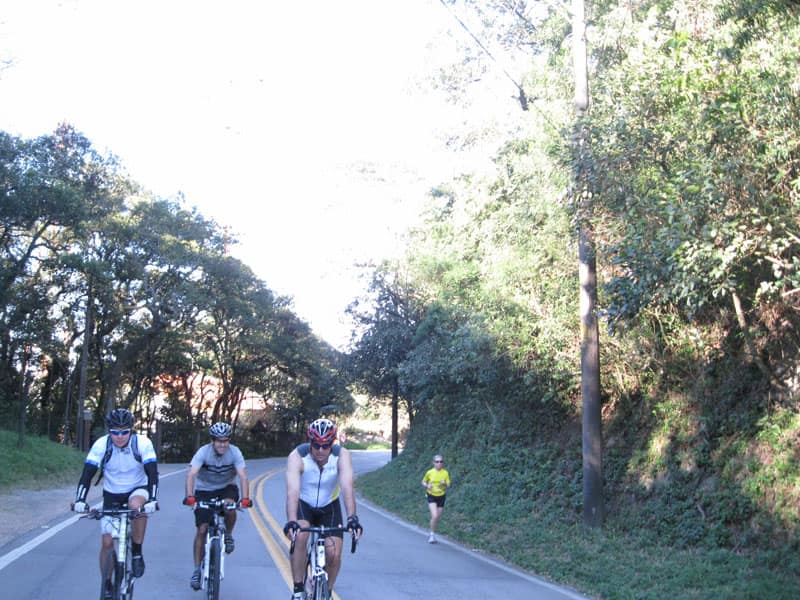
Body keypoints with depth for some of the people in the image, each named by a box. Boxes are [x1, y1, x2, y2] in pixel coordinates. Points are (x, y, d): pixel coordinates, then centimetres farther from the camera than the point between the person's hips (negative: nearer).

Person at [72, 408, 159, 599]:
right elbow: (87, 474, -22)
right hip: (112, 495, 2)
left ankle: (137, 553, -16)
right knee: (107, 542, -4)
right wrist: (80, 500, -36)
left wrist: (152, 500, -42)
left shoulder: (143, 443, -23)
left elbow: (153, 473, -28)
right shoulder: (101, 445, -20)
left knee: (136, 505, -38)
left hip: (137, 490, -2)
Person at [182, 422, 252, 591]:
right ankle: (197, 570, 5)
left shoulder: (234, 452, -20)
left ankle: (228, 535, -2)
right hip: (204, 490, 0)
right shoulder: (203, 452, -23)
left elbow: (243, 476, -28)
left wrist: (245, 498, -43)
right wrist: (189, 496, -49)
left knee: (230, 508, -33)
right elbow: (191, 474, -34)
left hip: (227, 488, 0)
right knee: (201, 530, -7)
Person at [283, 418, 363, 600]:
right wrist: (291, 521, -55)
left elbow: (347, 488, -37)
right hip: (303, 505, -1)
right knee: (299, 537, -31)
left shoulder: (342, 455, -26)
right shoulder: (297, 456, -28)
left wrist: (352, 518, -52)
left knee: (334, 555, -11)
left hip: (329, 506, 1)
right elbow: (293, 491, -40)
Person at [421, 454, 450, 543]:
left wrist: (445, 484, -24)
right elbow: (423, 482, 6)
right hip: (432, 496, -2)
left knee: (438, 518, 10)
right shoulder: (429, 472, -7)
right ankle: (432, 534, -1)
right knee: (435, 516, -20)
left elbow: (449, 485, -2)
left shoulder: (445, 473, -5)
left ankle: (432, 534, 32)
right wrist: (427, 485, -16)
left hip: (441, 496, 2)